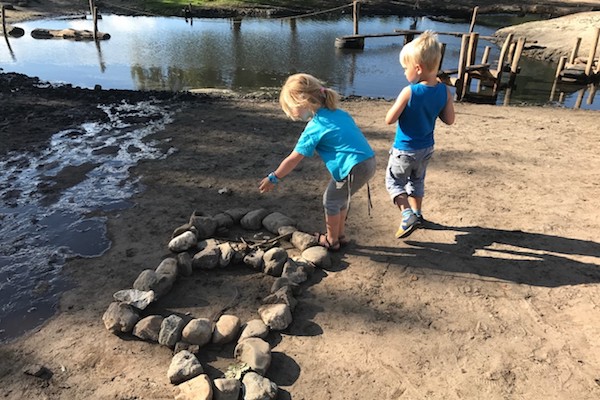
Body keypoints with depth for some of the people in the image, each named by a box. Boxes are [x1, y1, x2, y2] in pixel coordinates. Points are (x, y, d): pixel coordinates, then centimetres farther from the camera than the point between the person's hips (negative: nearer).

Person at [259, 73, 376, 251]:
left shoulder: (314, 128, -10)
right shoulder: (339, 113, 12)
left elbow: (293, 159, -6)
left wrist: (273, 178, 4)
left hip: (353, 169, -8)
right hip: (369, 162, 9)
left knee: (331, 201, 12)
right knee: (340, 198, 25)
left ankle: (331, 240, 29)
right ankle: (340, 235, 40)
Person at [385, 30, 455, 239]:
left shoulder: (409, 92, -26)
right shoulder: (444, 91, -9)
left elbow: (389, 119, -20)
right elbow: (449, 120, -1)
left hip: (405, 150, -6)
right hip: (426, 148, 6)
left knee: (394, 181, 13)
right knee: (417, 181, 26)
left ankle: (408, 214, -3)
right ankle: (417, 214, 40)